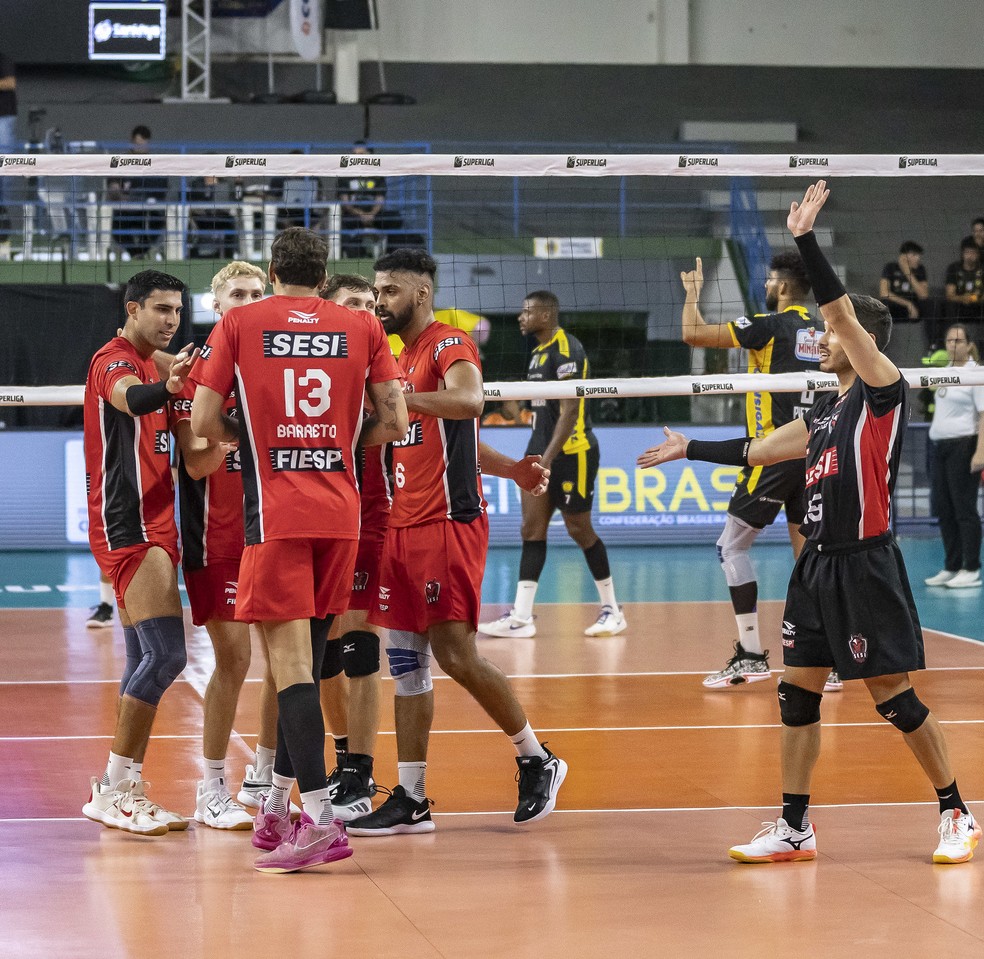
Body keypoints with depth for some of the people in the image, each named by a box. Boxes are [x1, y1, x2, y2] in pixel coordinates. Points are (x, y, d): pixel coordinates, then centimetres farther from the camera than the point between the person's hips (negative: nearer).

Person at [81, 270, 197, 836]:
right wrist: (170, 387, -57)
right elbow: (130, 399, -35)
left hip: (151, 528, 10)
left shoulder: (151, 362, 19)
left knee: (145, 661, 10)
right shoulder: (114, 360, -11)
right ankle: (115, 790, -13)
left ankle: (121, 790, 14)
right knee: (166, 653, -17)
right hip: (130, 529, -10)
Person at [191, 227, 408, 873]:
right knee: (305, 656, 14)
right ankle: (276, 809, 22)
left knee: (290, 657, -7)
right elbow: (395, 420, 3)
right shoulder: (363, 327, 8)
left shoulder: (238, 325, 2)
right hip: (341, 511, 4)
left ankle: (321, 820, -18)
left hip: (274, 511, -3)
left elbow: (205, 420, -1)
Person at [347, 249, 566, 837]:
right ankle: (411, 800, 8)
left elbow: (469, 401, -30)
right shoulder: (404, 358, 19)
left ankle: (537, 760, 6)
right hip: (404, 525, 9)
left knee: (454, 651, -12)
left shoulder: (449, 344, -9)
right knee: (406, 661, 5)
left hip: (449, 521, -9)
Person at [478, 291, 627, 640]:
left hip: (571, 452, -9)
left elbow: (569, 408, -21)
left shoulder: (566, 349, -15)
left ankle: (612, 609, 14)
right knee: (532, 529, 1)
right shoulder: (539, 352, 14)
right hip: (542, 451, 9)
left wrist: (549, 457, -26)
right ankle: (521, 617, -2)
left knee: (579, 529, 0)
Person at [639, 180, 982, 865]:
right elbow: (758, 451, 26)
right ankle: (795, 830, 12)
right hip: (819, 563, 8)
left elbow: (844, 311, -20)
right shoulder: (825, 411, 15)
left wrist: (806, 241, -23)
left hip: (865, 565, -8)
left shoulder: (884, 391, -8)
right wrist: (691, 451, 26)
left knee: (892, 694, -4)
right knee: (798, 693, 7)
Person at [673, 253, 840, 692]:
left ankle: (751, 654, -1)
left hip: (775, 454, -7)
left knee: (733, 545, 3)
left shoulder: (770, 326, -8)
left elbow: (692, 333, -9)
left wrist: (692, 293, 9)